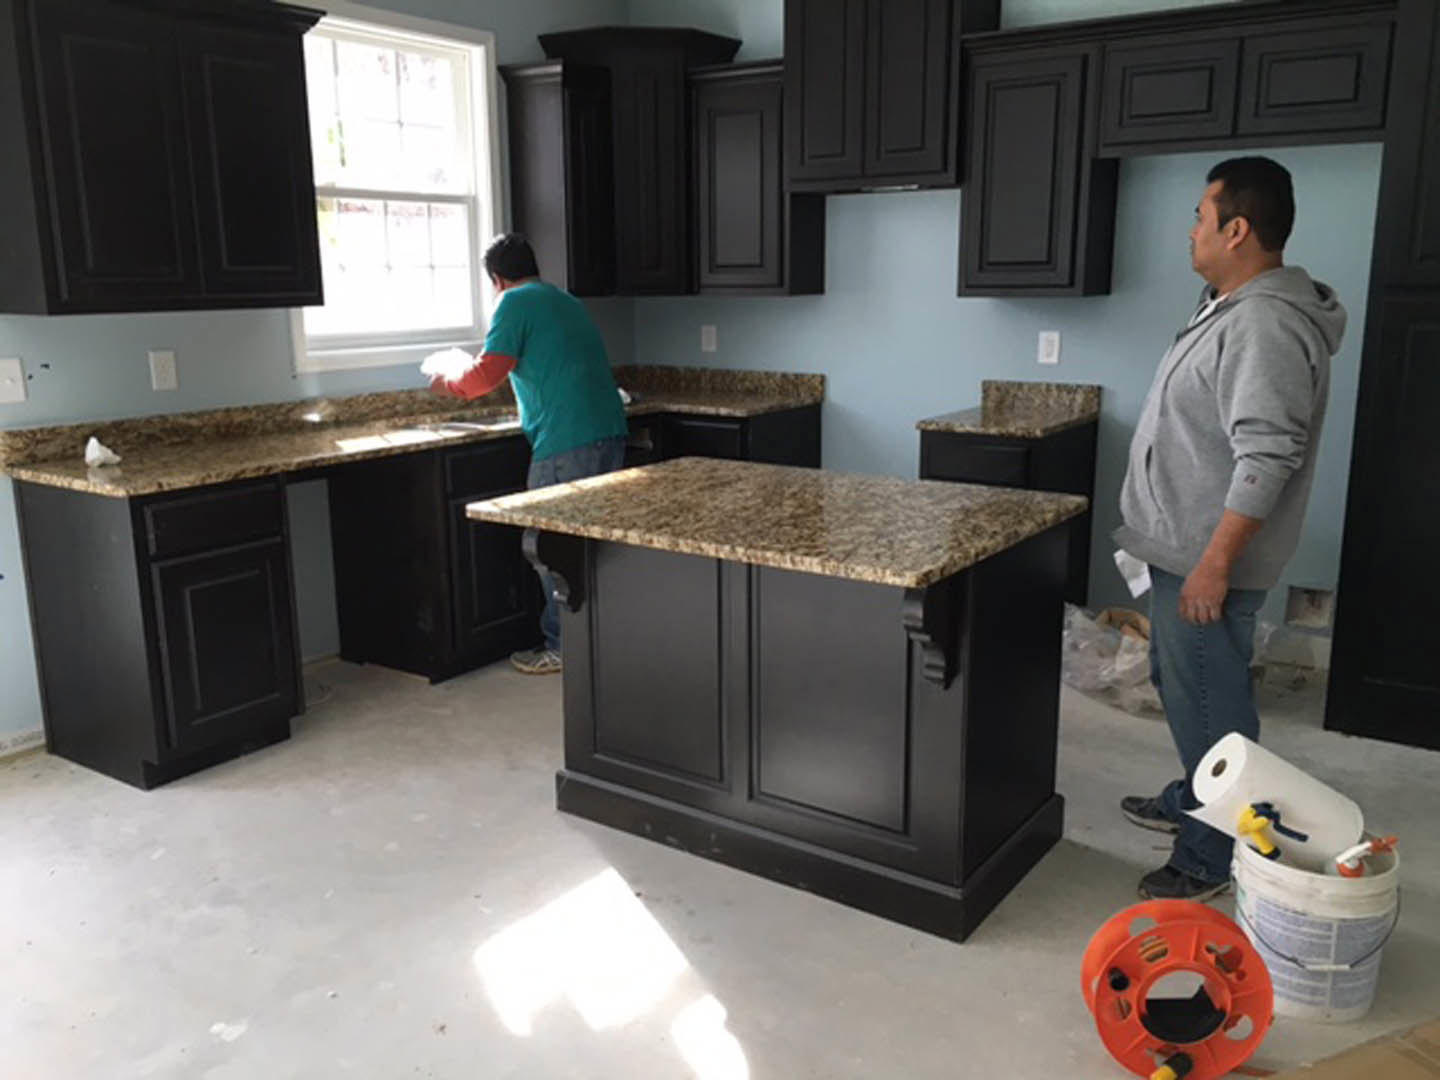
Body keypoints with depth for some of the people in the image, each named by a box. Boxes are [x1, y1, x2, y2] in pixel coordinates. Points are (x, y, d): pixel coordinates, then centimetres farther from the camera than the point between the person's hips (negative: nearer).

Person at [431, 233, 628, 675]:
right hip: (610, 434, 9)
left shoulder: (515, 302, -3)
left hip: (566, 442, -9)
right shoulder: (568, 302, 23)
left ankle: (564, 648, 7)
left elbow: (488, 372, -11)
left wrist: (449, 384, 7)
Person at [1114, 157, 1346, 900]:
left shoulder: (1264, 325, -22)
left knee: (1209, 700, 1)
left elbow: (1265, 460, -27)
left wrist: (1214, 563, -26)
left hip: (1206, 559, -11)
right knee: (1184, 687, 23)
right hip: (1181, 547, 11)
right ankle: (1191, 803, 40)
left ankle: (1210, 857, 14)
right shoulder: (1232, 308, 12)